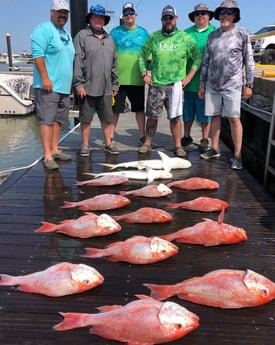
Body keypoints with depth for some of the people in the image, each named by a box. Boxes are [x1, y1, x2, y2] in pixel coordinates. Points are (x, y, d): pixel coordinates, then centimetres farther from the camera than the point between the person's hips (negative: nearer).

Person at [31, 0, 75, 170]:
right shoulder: (44, 29, -6)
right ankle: (48, 156, -8)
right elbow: (38, 54, -16)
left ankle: (55, 150, 20)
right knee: (47, 120, -9)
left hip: (64, 86, 9)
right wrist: (45, 78, -22)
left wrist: (70, 82, 23)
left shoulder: (66, 34, 22)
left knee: (58, 119, 11)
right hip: (48, 85, -9)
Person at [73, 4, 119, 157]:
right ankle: (85, 145, 16)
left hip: (106, 88, 5)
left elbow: (114, 63, 18)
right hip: (88, 87, -5)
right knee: (86, 118, 4)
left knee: (107, 118, 10)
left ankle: (108, 144, 22)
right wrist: (78, 84, -15)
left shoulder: (109, 39, 16)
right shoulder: (82, 36, -2)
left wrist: (115, 85, 14)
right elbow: (77, 61, -9)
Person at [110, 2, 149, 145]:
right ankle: (110, 136, 14)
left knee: (140, 108, 9)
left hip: (137, 79, 1)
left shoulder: (143, 32, 10)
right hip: (118, 78, -1)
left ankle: (142, 134, 20)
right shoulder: (115, 32, 5)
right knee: (115, 109, 4)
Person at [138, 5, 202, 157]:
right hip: (155, 84, 2)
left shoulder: (185, 38, 2)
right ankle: (147, 143, 18)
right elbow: (142, 56, 15)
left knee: (175, 117, 0)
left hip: (175, 85, -2)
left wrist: (189, 76, -2)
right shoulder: (153, 37, 8)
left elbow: (198, 57, 4)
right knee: (152, 116, 7)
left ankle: (178, 146, 9)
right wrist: (144, 74, 6)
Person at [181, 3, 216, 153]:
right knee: (188, 111, 10)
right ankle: (186, 139, 23)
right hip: (190, 80, 2)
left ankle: (204, 141, 15)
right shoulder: (186, 33, 9)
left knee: (205, 112, 4)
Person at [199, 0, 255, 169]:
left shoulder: (242, 34, 1)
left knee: (234, 118, -4)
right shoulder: (212, 35, 11)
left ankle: (237, 155, 1)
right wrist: (202, 84, 11)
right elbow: (206, 62, 14)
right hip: (212, 85, 4)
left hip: (232, 85, -4)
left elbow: (249, 61, -1)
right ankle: (215, 149, 20)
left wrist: (249, 84, -6)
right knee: (215, 116, 8)